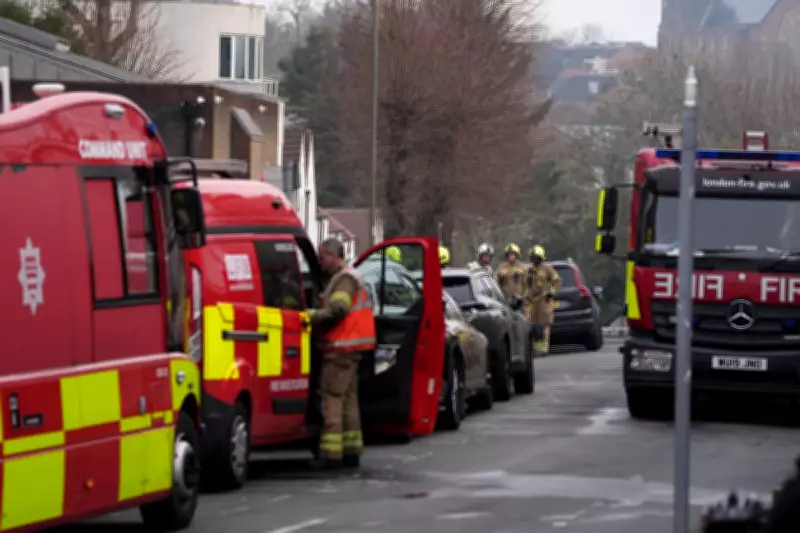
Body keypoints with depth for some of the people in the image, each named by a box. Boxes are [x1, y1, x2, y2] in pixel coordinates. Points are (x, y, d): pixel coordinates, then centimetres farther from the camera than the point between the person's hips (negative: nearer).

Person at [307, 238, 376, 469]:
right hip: (351, 348, 11)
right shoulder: (348, 277, 21)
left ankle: (331, 452, -16)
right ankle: (352, 451, 18)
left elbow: (337, 310, -25)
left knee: (332, 396, -12)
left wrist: (310, 315, -20)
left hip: (342, 348, -11)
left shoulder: (345, 279, -13)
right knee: (349, 398, 14)